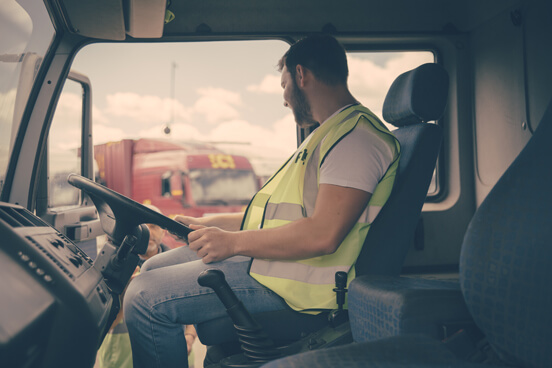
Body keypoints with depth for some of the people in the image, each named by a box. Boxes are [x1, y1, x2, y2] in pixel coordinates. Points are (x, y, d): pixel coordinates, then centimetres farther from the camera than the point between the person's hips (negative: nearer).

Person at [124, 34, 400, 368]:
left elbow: (323, 235, -27)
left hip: (291, 281, -11)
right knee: (154, 268, 15)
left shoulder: (356, 135, -16)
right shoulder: (332, 132, 20)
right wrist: (213, 223, 18)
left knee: (145, 299, -17)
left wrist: (233, 242, -18)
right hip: (264, 253, 11)